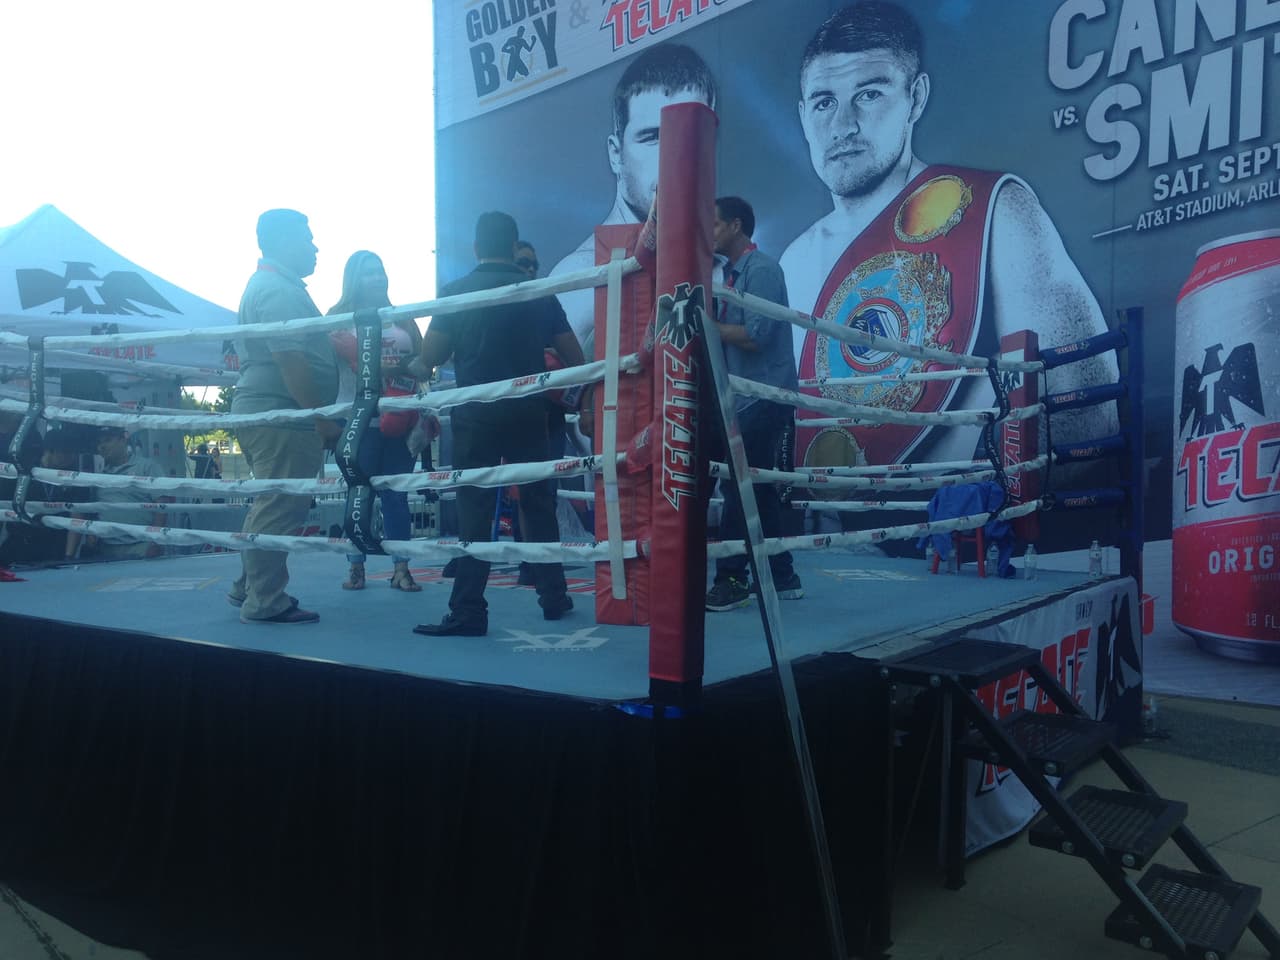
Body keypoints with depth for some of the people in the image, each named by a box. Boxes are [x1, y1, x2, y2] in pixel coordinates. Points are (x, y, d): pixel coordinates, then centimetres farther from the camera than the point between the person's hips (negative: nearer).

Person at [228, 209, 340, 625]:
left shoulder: (267, 284, 21)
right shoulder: (278, 289, -14)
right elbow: (290, 358, -22)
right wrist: (322, 416, -21)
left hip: (262, 412, 11)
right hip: (282, 415, -11)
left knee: (272, 505, 18)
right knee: (280, 509, -6)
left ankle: (249, 588, 26)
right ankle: (266, 602, 0)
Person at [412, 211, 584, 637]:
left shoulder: (455, 292, -2)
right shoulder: (540, 294, 4)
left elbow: (429, 357, -4)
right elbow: (575, 358, 4)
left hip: (476, 415, -2)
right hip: (529, 414, 2)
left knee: (475, 510, -1)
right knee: (539, 505, 14)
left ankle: (468, 612, -2)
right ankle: (553, 596, 23)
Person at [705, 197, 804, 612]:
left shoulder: (761, 269, -11)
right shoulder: (730, 271, 16)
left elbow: (755, 336, -20)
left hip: (764, 397, -9)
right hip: (742, 397, 9)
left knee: (738, 487, -7)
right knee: (757, 487, 11)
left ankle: (731, 580, 1)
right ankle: (782, 577, 19)